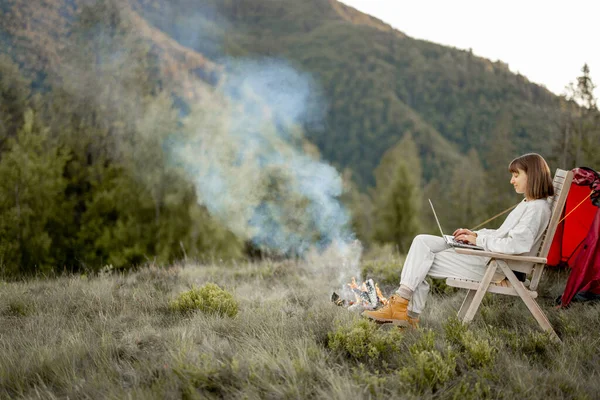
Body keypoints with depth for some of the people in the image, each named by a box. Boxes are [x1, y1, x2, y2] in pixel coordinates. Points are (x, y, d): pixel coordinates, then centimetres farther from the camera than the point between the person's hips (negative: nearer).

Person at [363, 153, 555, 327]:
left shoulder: (537, 208, -13)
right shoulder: (526, 204, 19)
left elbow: (515, 244, -24)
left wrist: (478, 240, -14)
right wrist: (475, 234, 9)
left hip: (494, 266, -10)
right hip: (485, 253, 10)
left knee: (421, 264, -11)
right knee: (422, 241, -4)